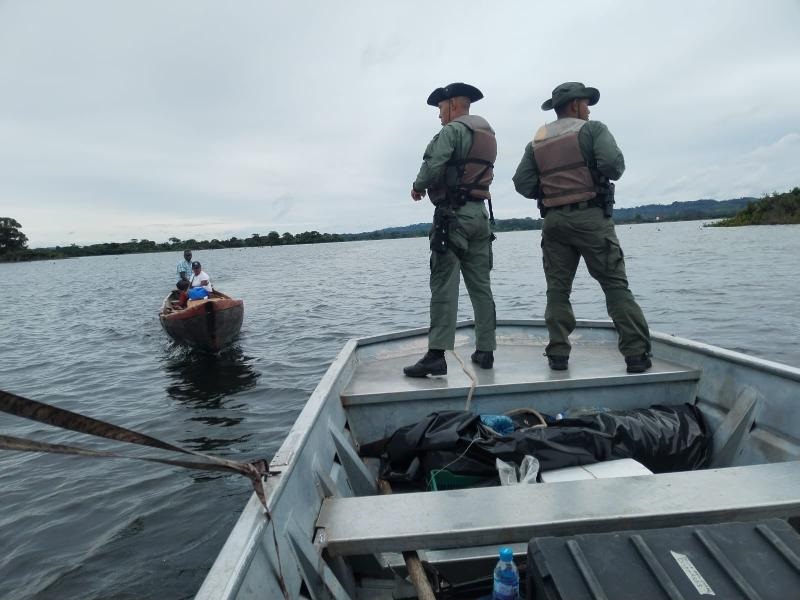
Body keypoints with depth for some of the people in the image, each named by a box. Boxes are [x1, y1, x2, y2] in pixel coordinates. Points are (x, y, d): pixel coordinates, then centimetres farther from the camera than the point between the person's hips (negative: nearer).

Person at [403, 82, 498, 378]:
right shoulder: (488, 134, 21)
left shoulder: (453, 130, -6)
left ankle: (436, 355, -11)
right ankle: (485, 351, 12)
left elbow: (433, 167, -18)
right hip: (480, 213, 8)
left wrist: (418, 186, 0)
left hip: (453, 214, -8)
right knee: (481, 285, 8)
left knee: (444, 286, -10)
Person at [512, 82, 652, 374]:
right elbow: (613, 164, -13)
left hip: (554, 221, 4)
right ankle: (637, 354, -2)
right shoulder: (592, 129, 2)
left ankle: (558, 354, 6)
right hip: (590, 217, -4)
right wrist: (613, 169, 9)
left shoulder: (537, 142, 14)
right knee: (615, 285, -1)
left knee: (557, 289, 8)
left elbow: (522, 182, 5)